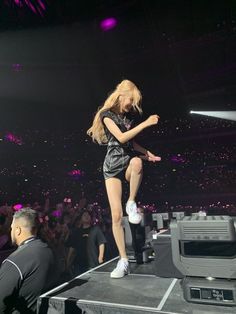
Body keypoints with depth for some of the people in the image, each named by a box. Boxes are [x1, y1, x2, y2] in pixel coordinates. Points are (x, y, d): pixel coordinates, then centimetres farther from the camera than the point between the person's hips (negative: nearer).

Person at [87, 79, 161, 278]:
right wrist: (146, 123, -16)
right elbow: (121, 138, -17)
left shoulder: (126, 117, 17)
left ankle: (132, 204, -14)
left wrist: (147, 153, 11)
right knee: (116, 214, -9)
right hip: (113, 165, -4)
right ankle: (124, 261, 4)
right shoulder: (107, 114, -3)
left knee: (137, 162, -37)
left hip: (129, 161, 4)